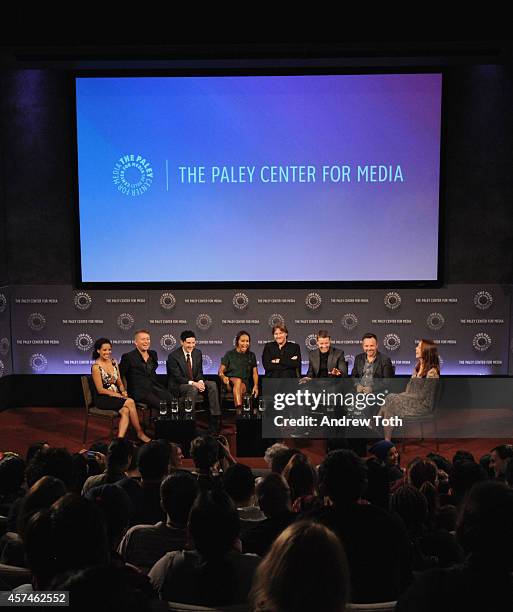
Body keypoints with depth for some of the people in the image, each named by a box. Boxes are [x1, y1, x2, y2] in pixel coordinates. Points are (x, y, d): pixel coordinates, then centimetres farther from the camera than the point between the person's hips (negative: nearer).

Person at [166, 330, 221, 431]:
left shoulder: (198, 353, 5)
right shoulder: (173, 356, -14)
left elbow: (199, 372, 8)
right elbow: (177, 377, -18)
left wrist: (200, 382, -15)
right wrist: (193, 383, -29)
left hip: (195, 383, 6)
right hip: (178, 386, -6)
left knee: (212, 384, -18)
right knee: (193, 389, -36)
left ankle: (215, 417, -19)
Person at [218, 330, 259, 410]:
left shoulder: (251, 356, 16)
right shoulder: (230, 354, 9)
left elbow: (255, 373, 13)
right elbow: (220, 371, 3)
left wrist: (256, 386, -6)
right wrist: (223, 377, -21)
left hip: (245, 383, 2)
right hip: (230, 382, -2)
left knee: (241, 387, -35)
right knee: (238, 380, -37)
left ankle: (238, 410, -50)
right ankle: (239, 408, -56)